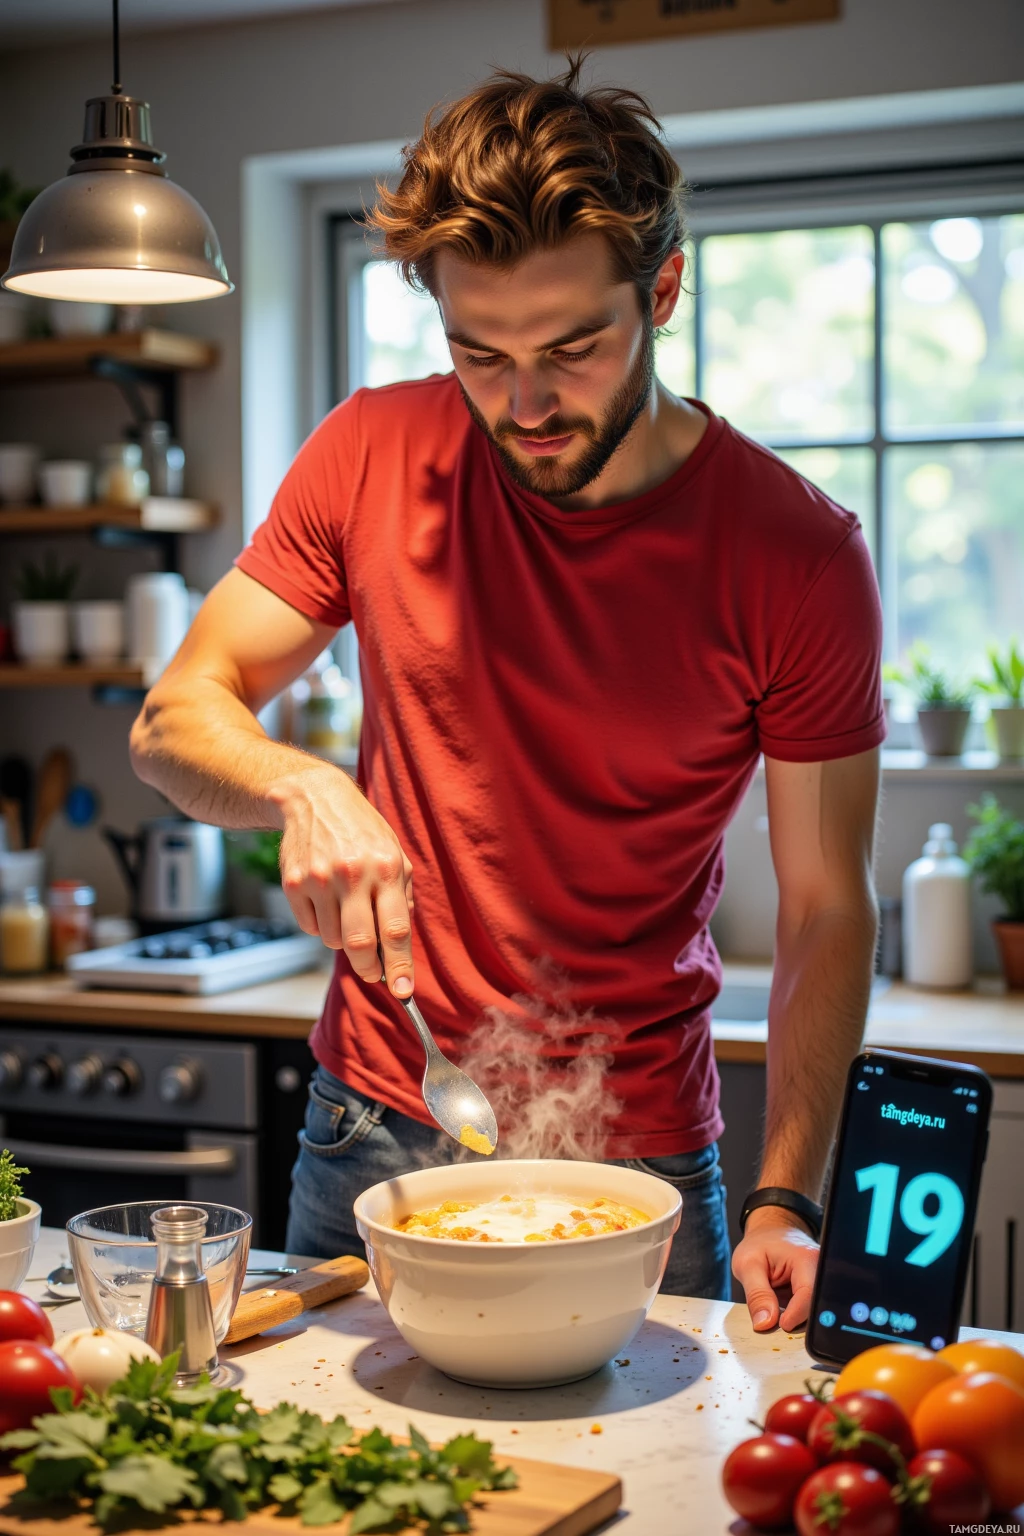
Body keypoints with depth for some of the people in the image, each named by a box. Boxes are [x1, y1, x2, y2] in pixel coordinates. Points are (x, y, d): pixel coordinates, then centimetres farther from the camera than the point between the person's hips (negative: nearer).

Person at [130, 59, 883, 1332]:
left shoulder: (799, 556, -13)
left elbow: (826, 909, -8)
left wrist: (785, 1202, -18)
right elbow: (175, 719, -3)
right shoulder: (374, 455, -7)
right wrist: (300, 786, -25)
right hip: (373, 1131, 2)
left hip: (639, 1166, -2)